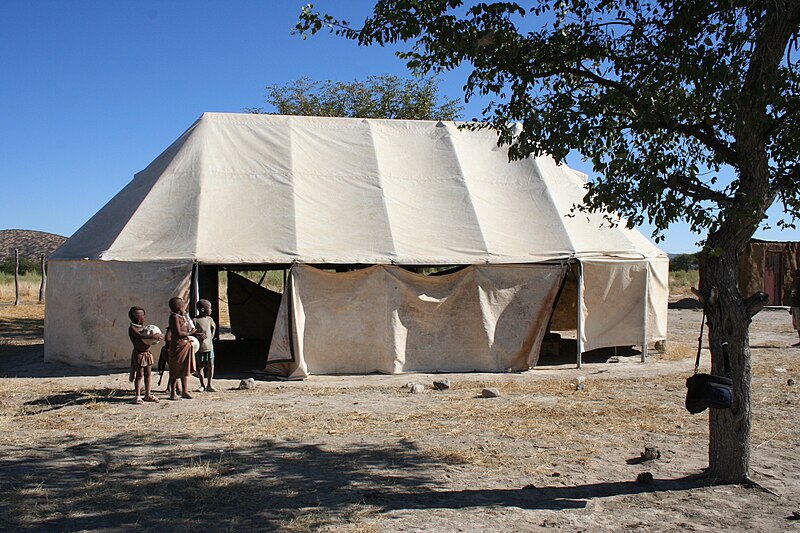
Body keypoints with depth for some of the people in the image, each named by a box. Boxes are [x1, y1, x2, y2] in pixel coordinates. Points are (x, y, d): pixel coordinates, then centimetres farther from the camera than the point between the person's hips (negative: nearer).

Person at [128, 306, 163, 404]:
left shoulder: (143, 327, 15)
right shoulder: (132, 328, -11)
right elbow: (140, 336, -27)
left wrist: (156, 336, 0)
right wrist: (152, 336, -34)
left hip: (148, 353, 7)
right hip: (139, 354, -7)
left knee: (147, 375, 12)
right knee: (139, 375, -2)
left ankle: (148, 395, 21)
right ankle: (138, 396, 5)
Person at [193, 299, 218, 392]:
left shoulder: (209, 319, 7)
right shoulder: (195, 320, -8)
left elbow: (213, 327, 25)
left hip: (209, 347, 4)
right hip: (199, 347, -4)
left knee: (210, 365, 0)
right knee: (200, 367, 5)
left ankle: (209, 385, 10)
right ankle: (202, 385, 19)